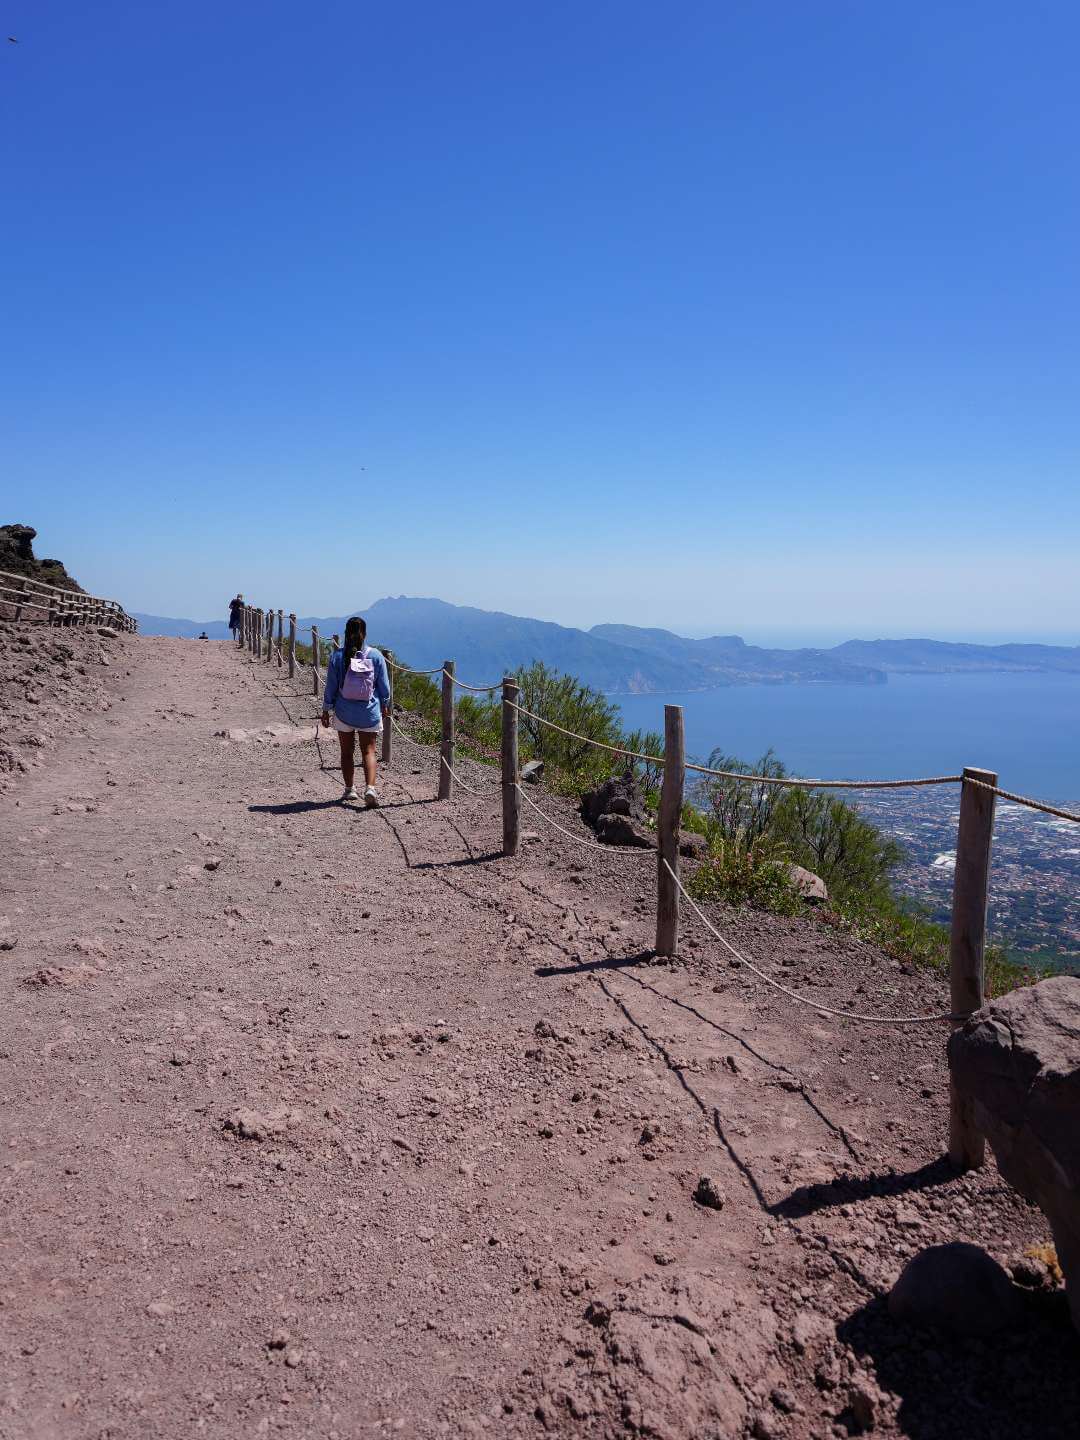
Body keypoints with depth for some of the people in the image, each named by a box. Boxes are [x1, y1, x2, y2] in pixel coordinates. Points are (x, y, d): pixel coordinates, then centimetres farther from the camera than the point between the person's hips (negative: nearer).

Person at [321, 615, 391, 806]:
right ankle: (370, 788, -13)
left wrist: (326, 710, 8)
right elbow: (384, 685, 2)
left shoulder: (337, 656, -7)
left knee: (346, 752, 14)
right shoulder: (376, 656, -6)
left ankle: (349, 790, 20)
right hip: (369, 713, 0)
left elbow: (330, 687, -2)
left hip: (344, 713, 0)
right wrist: (385, 704, 18)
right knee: (368, 751, 5)